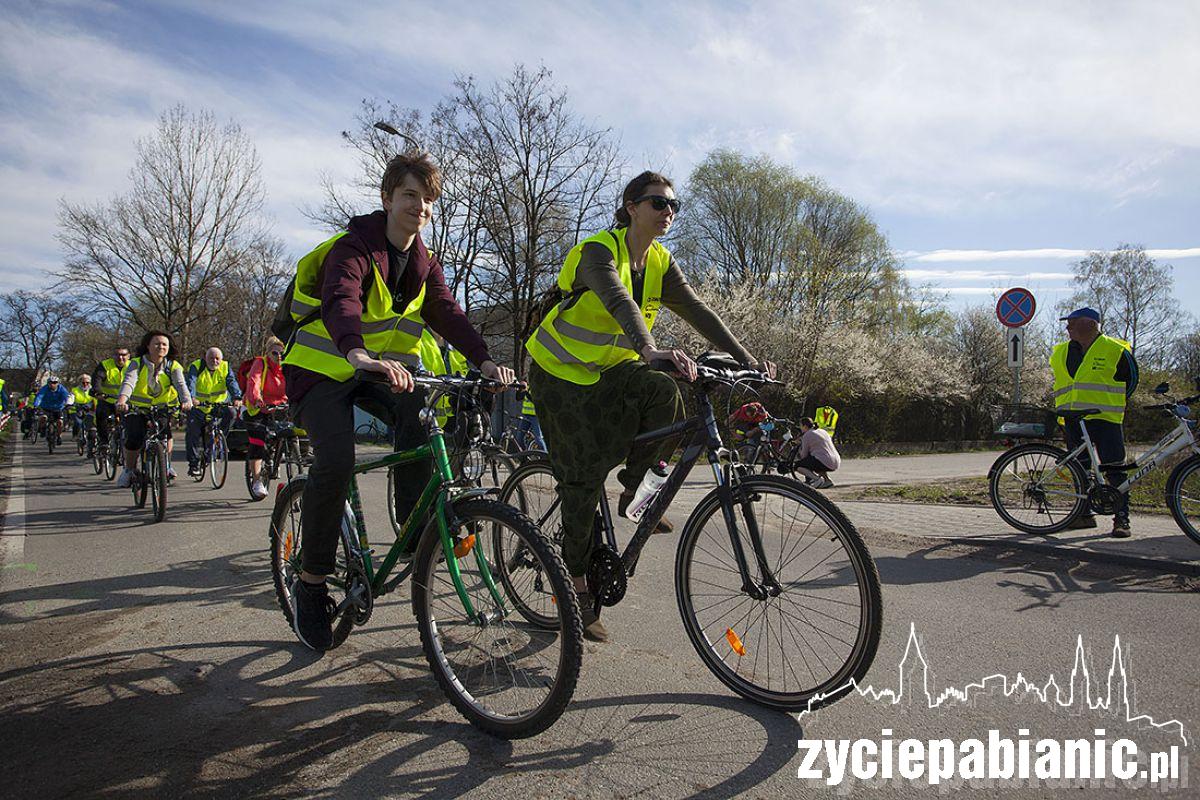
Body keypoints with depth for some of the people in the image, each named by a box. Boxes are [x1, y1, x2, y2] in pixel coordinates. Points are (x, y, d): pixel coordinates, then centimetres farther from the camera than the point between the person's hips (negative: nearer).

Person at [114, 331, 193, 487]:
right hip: (137, 409, -1)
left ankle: (166, 465, 1)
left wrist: (186, 401, -46)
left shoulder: (173, 366, -7)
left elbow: (181, 384, -24)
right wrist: (122, 399, -50)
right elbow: (128, 382, -29)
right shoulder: (137, 364, -11)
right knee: (134, 438, -19)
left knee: (166, 432, -22)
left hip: (161, 409, 2)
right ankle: (128, 470, 6)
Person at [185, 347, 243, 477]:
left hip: (218, 404, 2)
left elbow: (232, 382, -20)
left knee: (230, 413, -25)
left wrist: (237, 397, -40)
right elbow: (190, 383, -29)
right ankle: (194, 464, 3)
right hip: (198, 406, -2)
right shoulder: (196, 367, -12)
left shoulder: (225, 367, -5)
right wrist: (191, 398, -49)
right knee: (194, 432, -8)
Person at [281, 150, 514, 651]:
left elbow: (447, 313, -9)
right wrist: (360, 354, -60)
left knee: (419, 416, -27)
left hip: (379, 372, 6)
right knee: (336, 460, -28)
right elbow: (340, 300, -38)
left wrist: (484, 360, -28)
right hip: (322, 368, -6)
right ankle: (310, 585, -12)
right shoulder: (354, 247, -18)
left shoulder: (423, 263, 5)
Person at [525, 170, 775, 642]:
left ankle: (634, 493, -7)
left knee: (665, 391, -27)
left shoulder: (660, 263, 2)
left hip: (611, 370, 5)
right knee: (585, 474, -11)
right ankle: (577, 583, 4)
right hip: (561, 372, -5)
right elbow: (618, 301, -38)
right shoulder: (598, 250, -18)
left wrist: (748, 363, -17)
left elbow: (698, 313, -6)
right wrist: (649, 350, -57)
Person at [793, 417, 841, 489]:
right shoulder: (822, 431, 21)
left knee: (797, 466, 2)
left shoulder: (807, 435, -2)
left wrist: (798, 456, 24)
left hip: (825, 463, -8)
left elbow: (804, 455, 2)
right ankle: (827, 480, 19)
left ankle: (817, 479, -13)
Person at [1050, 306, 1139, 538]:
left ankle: (1122, 519, -1)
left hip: (1105, 420, -5)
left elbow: (1131, 379, 11)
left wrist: (1114, 402, 12)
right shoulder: (1060, 353, 13)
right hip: (1072, 422, 5)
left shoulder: (1115, 350, -1)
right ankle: (1085, 514, 20)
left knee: (1115, 471, -6)